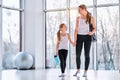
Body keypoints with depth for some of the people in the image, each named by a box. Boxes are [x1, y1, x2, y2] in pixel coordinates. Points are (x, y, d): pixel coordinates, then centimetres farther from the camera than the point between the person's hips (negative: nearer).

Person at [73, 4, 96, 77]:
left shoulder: (91, 18, -2)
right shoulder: (78, 18, 3)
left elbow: (95, 28, 3)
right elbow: (76, 30, 1)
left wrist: (92, 32, -20)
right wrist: (75, 40, -7)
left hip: (87, 37, -2)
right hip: (79, 37, 2)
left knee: (87, 55, -2)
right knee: (78, 55, 1)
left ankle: (85, 72, 8)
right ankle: (78, 70, 22)